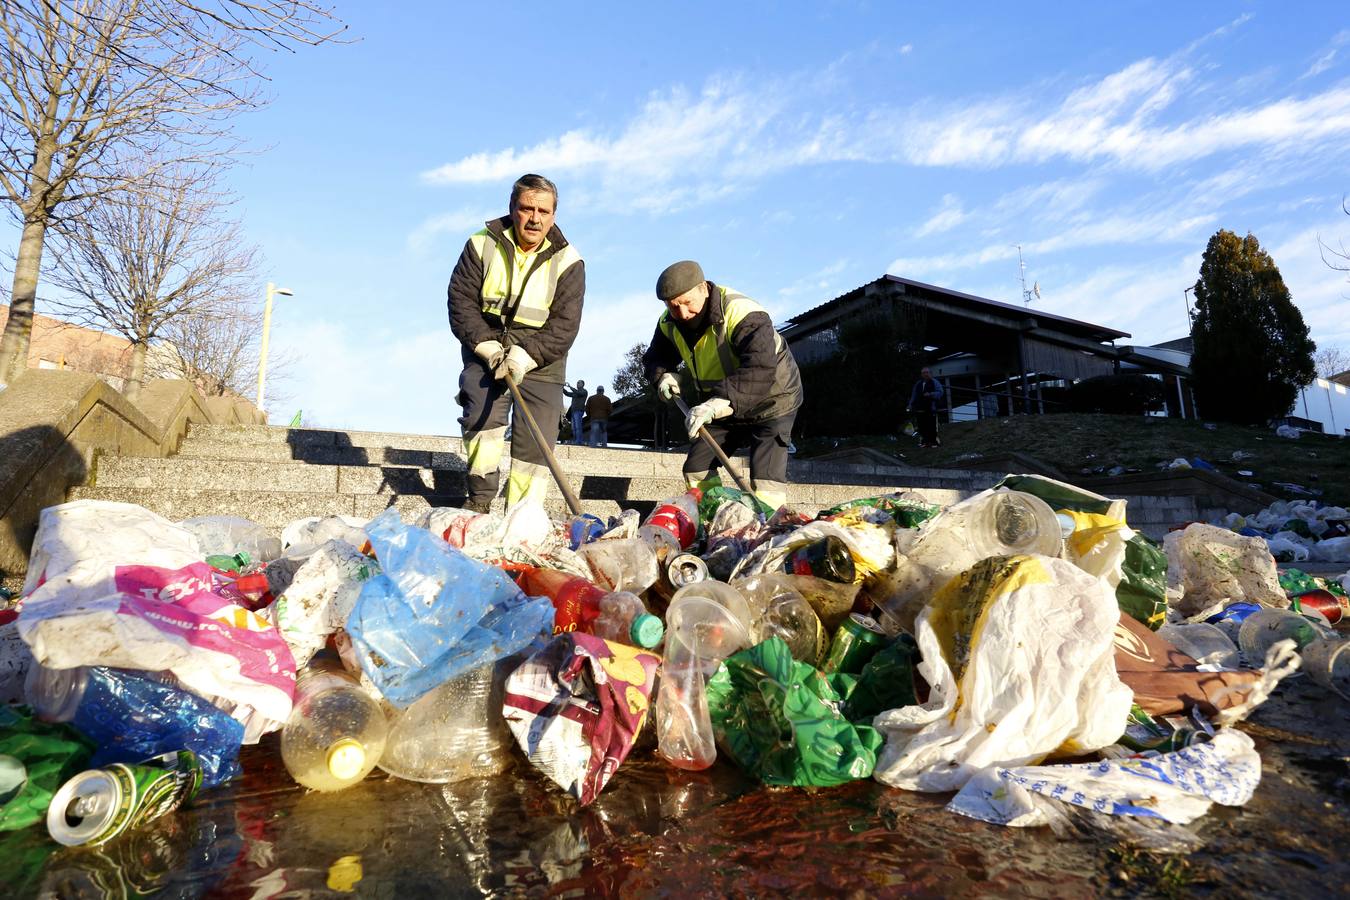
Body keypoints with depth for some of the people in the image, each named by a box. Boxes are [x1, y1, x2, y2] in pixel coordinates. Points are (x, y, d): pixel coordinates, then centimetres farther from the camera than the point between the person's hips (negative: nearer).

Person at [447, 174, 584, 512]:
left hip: (540, 359, 0)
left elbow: (565, 325, -12)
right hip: (485, 349, 0)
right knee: (483, 414, -24)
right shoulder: (482, 245, -2)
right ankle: (479, 499, -10)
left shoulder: (567, 262, -5)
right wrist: (488, 347, -18)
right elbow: (461, 301, -5)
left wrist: (525, 355, -25)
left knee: (536, 440, -5)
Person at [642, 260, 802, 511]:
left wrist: (720, 402, -59)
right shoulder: (670, 324, -8)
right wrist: (662, 375, -16)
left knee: (765, 481, -20)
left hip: (772, 401, -7)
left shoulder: (742, 314, -33)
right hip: (723, 408, 7)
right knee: (696, 470, 5)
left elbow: (760, 369, -48)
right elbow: (655, 357, 8)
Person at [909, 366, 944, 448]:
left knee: (932, 426, -7)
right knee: (922, 426, 7)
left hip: (931, 408, -5)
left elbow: (939, 392, -8)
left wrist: (930, 394, -22)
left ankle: (934, 440, -2)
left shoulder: (934, 382, 2)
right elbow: (914, 395, 21)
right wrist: (911, 405, 14)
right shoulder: (918, 384, 17)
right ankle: (924, 441, 16)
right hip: (919, 409, 5)